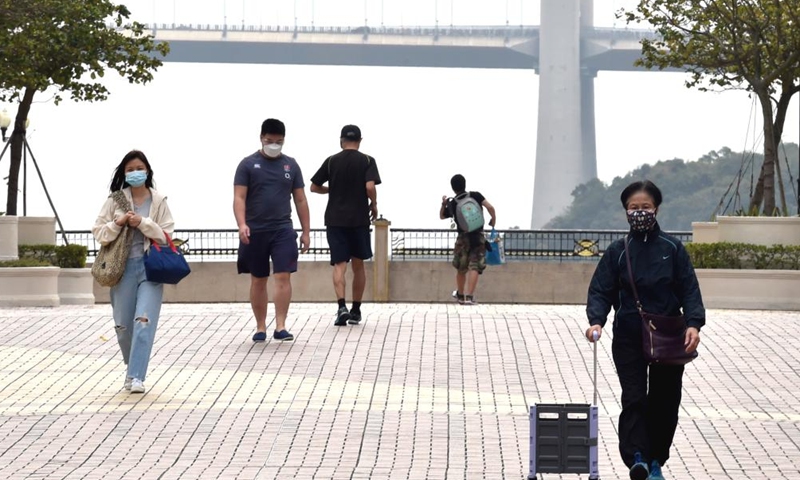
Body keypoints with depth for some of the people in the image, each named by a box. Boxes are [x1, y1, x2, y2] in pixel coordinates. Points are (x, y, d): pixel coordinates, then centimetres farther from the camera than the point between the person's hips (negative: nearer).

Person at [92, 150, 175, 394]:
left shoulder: (159, 201, 2)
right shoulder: (115, 200, 4)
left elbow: (166, 236, -2)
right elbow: (99, 232, 5)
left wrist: (143, 223, -14)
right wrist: (117, 224, -12)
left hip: (150, 267, -2)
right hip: (123, 267, 2)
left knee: (144, 321, -13)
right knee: (123, 324, 9)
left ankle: (136, 376, -13)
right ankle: (132, 366, 33)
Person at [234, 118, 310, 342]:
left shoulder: (291, 165, 8)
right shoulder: (248, 164, 0)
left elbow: (300, 200, 11)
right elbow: (239, 198, -6)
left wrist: (306, 231, 8)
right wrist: (242, 224, -21)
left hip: (283, 231, 1)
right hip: (255, 232, -1)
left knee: (283, 277, -10)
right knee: (258, 281, 8)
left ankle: (280, 327, -11)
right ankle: (260, 327, 18)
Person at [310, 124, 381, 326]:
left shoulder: (331, 161, 4)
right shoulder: (367, 161, -1)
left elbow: (314, 187, 8)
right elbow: (370, 187, -14)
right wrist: (374, 204, 5)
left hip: (335, 220, 1)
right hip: (359, 219, -1)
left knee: (339, 265, -3)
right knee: (358, 265, 12)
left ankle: (342, 306, -22)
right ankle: (356, 310, 16)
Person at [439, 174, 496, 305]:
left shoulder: (451, 204, 2)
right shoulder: (475, 196, -3)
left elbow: (442, 216, 19)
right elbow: (490, 207, -13)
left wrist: (443, 204, 25)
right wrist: (493, 220, 2)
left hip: (463, 238, 2)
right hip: (478, 237, -2)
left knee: (461, 269, 18)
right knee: (474, 267, -5)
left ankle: (460, 294, 35)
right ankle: (469, 296, -17)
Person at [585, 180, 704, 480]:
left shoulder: (672, 249, 0)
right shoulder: (617, 251, 2)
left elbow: (689, 290, -2)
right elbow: (600, 291, -1)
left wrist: (693, 324, -19)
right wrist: (596, 321, -20)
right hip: (628, 339, -1)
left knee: (664, 402, 6)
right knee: (634, 399, -13)